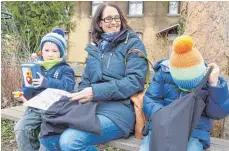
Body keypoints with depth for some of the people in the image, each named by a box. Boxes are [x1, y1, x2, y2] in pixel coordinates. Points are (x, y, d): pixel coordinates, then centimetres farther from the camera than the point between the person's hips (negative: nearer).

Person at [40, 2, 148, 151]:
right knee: (47, 135, -12)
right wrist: (77, 96, -5)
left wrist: (96, 92, -19)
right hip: (91, 106, 6)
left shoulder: (133, 43, 1)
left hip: (119, 108, -6)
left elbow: (135, 81, -11)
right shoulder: (95, 48, 18)